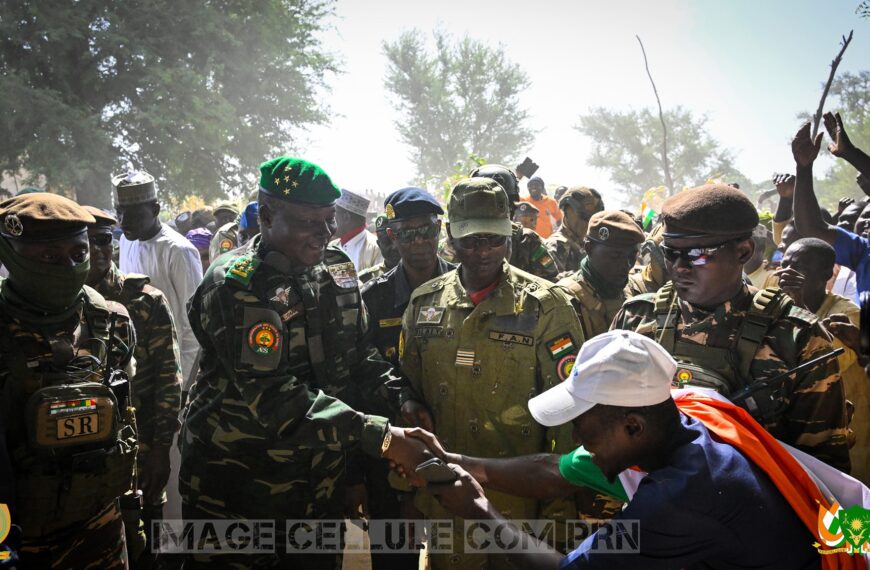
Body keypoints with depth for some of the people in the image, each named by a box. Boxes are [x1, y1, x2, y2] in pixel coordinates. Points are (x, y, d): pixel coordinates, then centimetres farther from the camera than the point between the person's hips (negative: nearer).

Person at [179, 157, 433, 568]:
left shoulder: (337, 269, 3)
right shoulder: (235, 286, -18)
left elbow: (358, 354, 13)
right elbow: (273, 395, -26)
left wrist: (400, 396, -7)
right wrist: (379, 436, -30)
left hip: (321, 484, 6)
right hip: (237, 491, -6)